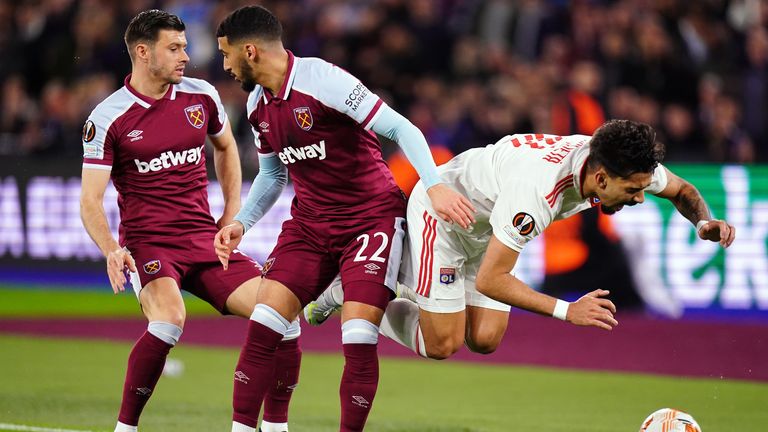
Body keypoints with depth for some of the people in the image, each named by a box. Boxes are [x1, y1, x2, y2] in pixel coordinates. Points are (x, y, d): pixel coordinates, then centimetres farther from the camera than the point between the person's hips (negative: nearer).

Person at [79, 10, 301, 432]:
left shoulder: (201, 96, 5)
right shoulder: (106, 119, -8)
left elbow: (225, 147, 26)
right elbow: (90, 200, -8)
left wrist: (233, 215, 18)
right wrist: (111, 250, -26)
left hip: (205, 239, 5)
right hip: (147, 244, -5)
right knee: (169, 320, -34)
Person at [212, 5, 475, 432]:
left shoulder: (322, 80, -19)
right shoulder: (258, 104, 5)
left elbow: (400, 128, -20)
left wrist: (434, 185, -31)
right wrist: (241, 223, 7)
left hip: (372, 217, -6)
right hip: (309, 223, 6)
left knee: (358, 340, -16)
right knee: (261, 328, -8)